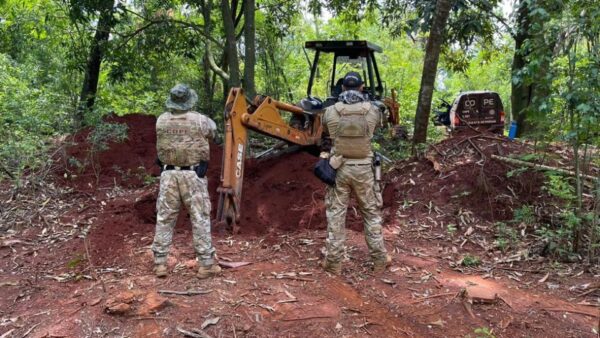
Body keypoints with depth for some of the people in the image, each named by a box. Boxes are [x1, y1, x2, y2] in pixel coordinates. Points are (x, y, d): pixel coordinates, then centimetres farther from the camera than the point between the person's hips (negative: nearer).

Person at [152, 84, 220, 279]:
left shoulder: (161, 120, 1)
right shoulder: (199, 120, -7)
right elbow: (213, 131, 14)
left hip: (169, 174, 3)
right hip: (193, 175, -3)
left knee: (164, 219, 11)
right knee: (200, 219, 3)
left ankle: (160, 263, 13)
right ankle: (206, 264, 6)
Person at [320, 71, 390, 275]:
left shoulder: (330, 112, -5)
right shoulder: (373, 111, -5)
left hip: (339, 168, 0)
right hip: (363, 168, 0)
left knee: (336, 214, 8)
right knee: (371, 213, 13)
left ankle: (333, 262, 12)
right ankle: (379, 259, 21)